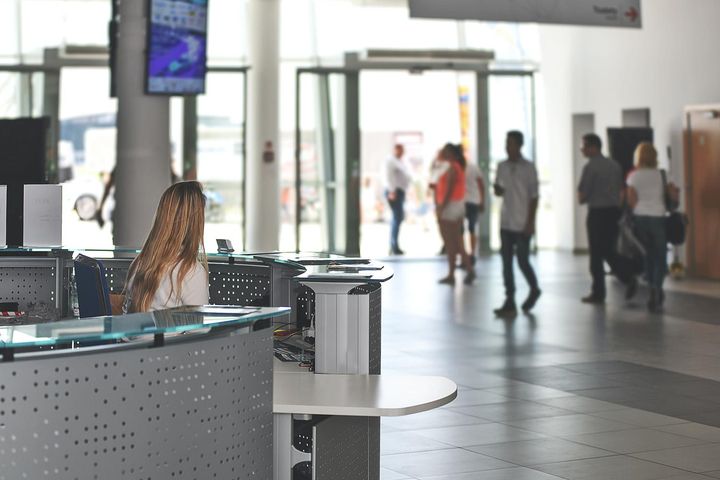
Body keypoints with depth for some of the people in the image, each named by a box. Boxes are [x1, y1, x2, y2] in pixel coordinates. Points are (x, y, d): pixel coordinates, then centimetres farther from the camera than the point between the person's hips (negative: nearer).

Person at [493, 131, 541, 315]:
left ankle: (534, 289, 24)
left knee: (522, 261, -2)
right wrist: (497, 189, -10)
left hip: (522, 224, -5)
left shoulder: (528, 168, -6)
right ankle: (509, 303, 5)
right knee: (507, 262, 2)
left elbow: (534, 196, -6)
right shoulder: (502, 167, 8)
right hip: (506, 223, 5)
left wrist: (530, 223, -11)